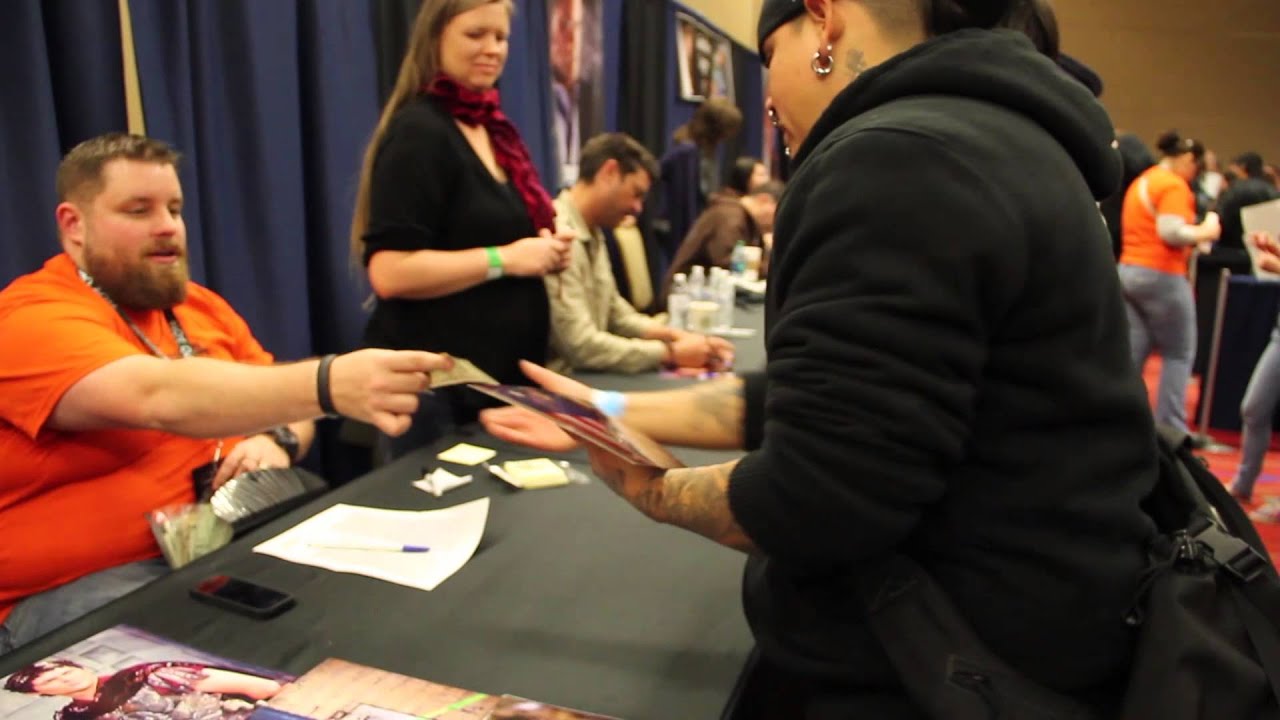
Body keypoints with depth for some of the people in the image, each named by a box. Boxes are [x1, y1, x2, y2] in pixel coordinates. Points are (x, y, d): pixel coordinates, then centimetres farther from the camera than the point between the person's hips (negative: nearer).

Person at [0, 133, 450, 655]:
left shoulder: (199, 305, 12)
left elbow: (277, 393, 16)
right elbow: (161, 398, -31)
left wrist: (278, 442, -9)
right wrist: (327, 384, -45)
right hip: (86, 582, -6)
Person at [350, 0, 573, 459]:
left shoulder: (494, 128, 12)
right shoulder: (418, 133, -14)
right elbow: (390, 273, -23)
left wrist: (545, 252, 5)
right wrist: (504, 259, -20)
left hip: (503, 379, 9)